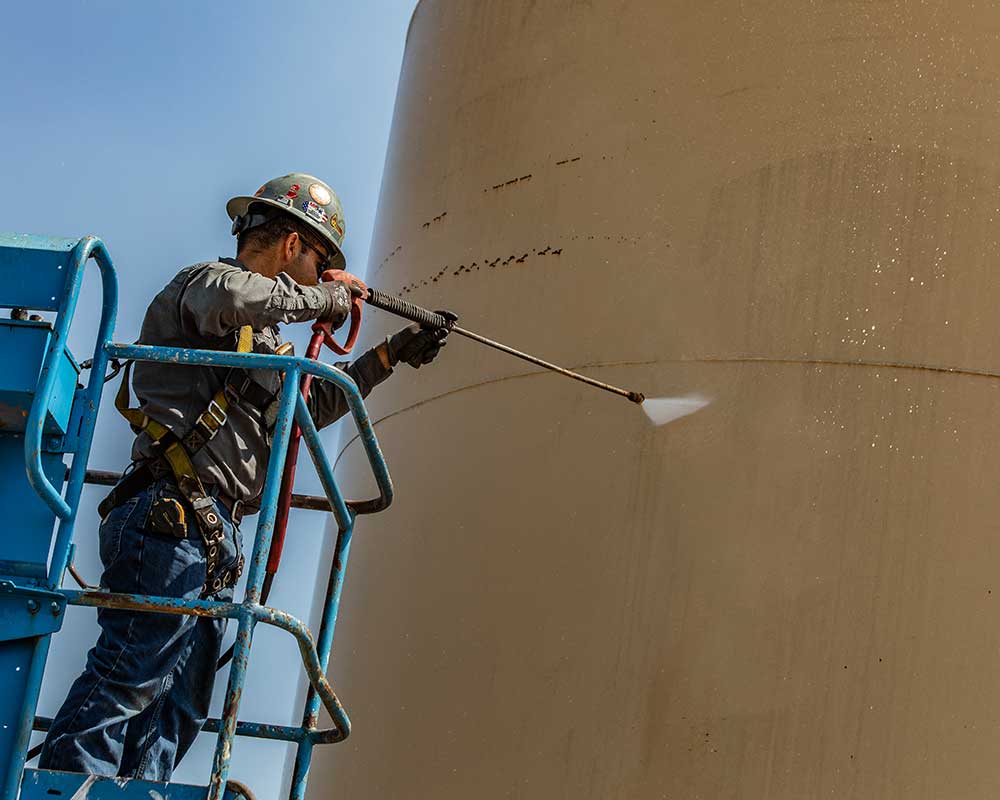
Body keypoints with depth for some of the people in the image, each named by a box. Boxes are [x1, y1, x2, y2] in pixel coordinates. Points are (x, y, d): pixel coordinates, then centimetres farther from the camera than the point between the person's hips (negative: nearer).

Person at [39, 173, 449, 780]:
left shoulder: (261, 336, 29)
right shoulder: (199, 284, 1)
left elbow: (309, 405, 43)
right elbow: (226, 294, -26)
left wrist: (390, 356, 42)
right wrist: (323, 299, -11)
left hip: (213, 537, 10)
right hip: (172, 519, -10)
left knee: (179, 708, 5)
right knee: (131, 675, -18)